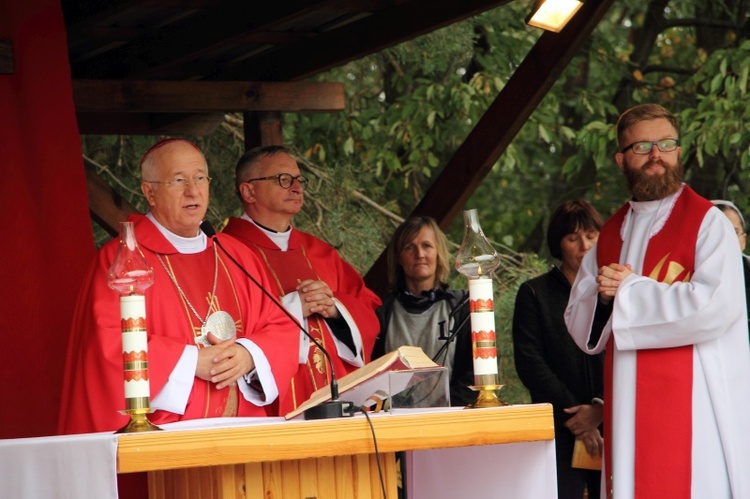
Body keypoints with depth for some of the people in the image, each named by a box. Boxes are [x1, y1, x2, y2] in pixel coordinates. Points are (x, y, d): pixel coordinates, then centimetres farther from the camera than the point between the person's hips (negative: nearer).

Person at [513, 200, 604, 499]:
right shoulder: (535, 293, 10)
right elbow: (529, 362, 2)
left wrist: (600, 407, -10)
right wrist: (571, 414, -7)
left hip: (610, 427, 2)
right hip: (559, 431, -1)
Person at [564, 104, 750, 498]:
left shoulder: (708, 223, -1)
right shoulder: (610, 234, 17)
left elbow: (717, 306, -16)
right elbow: (578, 326, 15)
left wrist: (629, 291, -9)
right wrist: (604, 297, -8)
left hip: (692, 408, -5)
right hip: (628, 413, 5)